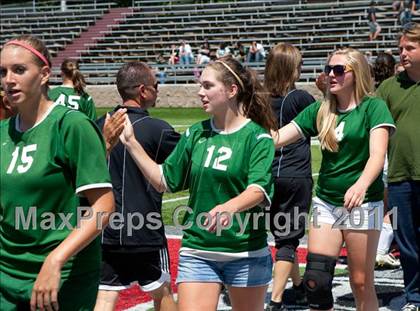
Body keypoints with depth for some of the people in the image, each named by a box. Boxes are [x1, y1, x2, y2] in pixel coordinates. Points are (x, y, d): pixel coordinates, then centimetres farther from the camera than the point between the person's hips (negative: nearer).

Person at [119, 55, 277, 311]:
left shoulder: (258, 137, -8)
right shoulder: (196, 134, 6)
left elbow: (258, 190, -22)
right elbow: (164, 181, 9)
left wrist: (229, 208, -42)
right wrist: (131, 143, 1)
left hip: (246, 253, -3)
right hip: (197, 252, 3)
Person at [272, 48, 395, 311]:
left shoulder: (373, 107, -8)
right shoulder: (320, 111, 6)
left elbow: (378, 155, -22)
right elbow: (276, 139, 2)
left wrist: (361, 185, -40)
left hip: (362, 204, -4)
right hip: (326, 202, 4)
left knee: (361, 283, 2)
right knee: (315, 279, -2)